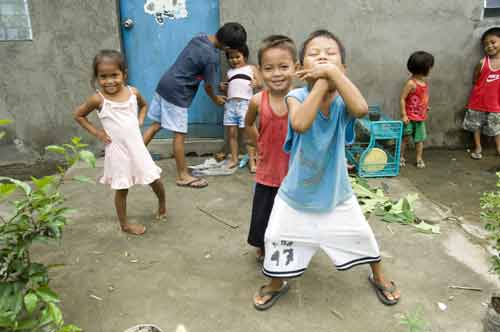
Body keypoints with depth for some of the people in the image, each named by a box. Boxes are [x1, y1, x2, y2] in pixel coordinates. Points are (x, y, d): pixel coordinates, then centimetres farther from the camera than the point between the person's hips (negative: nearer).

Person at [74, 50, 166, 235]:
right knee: (122, 189, 7)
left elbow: (144, 105, 20)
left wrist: (140, 121, 4)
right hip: (117, 151, -3)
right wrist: (96, 132, -5)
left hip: (137, 147, 3)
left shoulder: (133, 93, -3)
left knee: (155, 179, 9)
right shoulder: (98, 99, -12)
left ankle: (162, 203, 39)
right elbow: (78, 115, 2)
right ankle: (124, 224, 24)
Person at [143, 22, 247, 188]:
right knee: (179, 134, 0)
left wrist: (217, 84, 21)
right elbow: (208, 86, -7)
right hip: (176, 93, -9)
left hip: (164, 84, 9)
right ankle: (183, 176, 10)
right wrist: (216, 99, 14)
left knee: (156, 125, 16)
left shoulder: (200, 37, 6)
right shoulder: (211, 57, -19)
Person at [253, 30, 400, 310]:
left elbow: (362, 110, -40)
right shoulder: (297, 96, -20)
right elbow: (300, 124, -41)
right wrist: (321, 82, -36)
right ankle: (276, 284, 45)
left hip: (337, 192, 2)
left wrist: (332, 72, -38)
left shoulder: (342, 100, -16)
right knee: (278, 241, 13)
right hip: (297, 193, -1)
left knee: (363, 237, 19)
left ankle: (379, 277, 51)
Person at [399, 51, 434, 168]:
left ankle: (419, 158, 20)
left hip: (421, 117, 7)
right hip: (410, 117, -7)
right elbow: (402, 99, -19)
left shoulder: (424, 81, 5)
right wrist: (404, 115, -21)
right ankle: (401, 157, 18)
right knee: (405, 138, 4)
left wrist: (426, 107, 10)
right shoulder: (411, 83, -19)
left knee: (420, 138, 11)